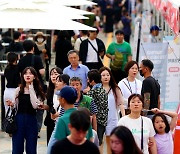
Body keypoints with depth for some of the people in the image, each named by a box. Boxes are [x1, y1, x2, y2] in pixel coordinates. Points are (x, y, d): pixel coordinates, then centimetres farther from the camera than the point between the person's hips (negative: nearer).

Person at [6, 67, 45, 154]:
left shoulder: (37, 91, 0)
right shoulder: (19, 90, 4)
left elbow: (35, 106, -16)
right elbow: (15, 106, 12)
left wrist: (31, 89, -12)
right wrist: (11, 104, -12)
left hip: (31, 120, -1)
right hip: (19, 120, 1)